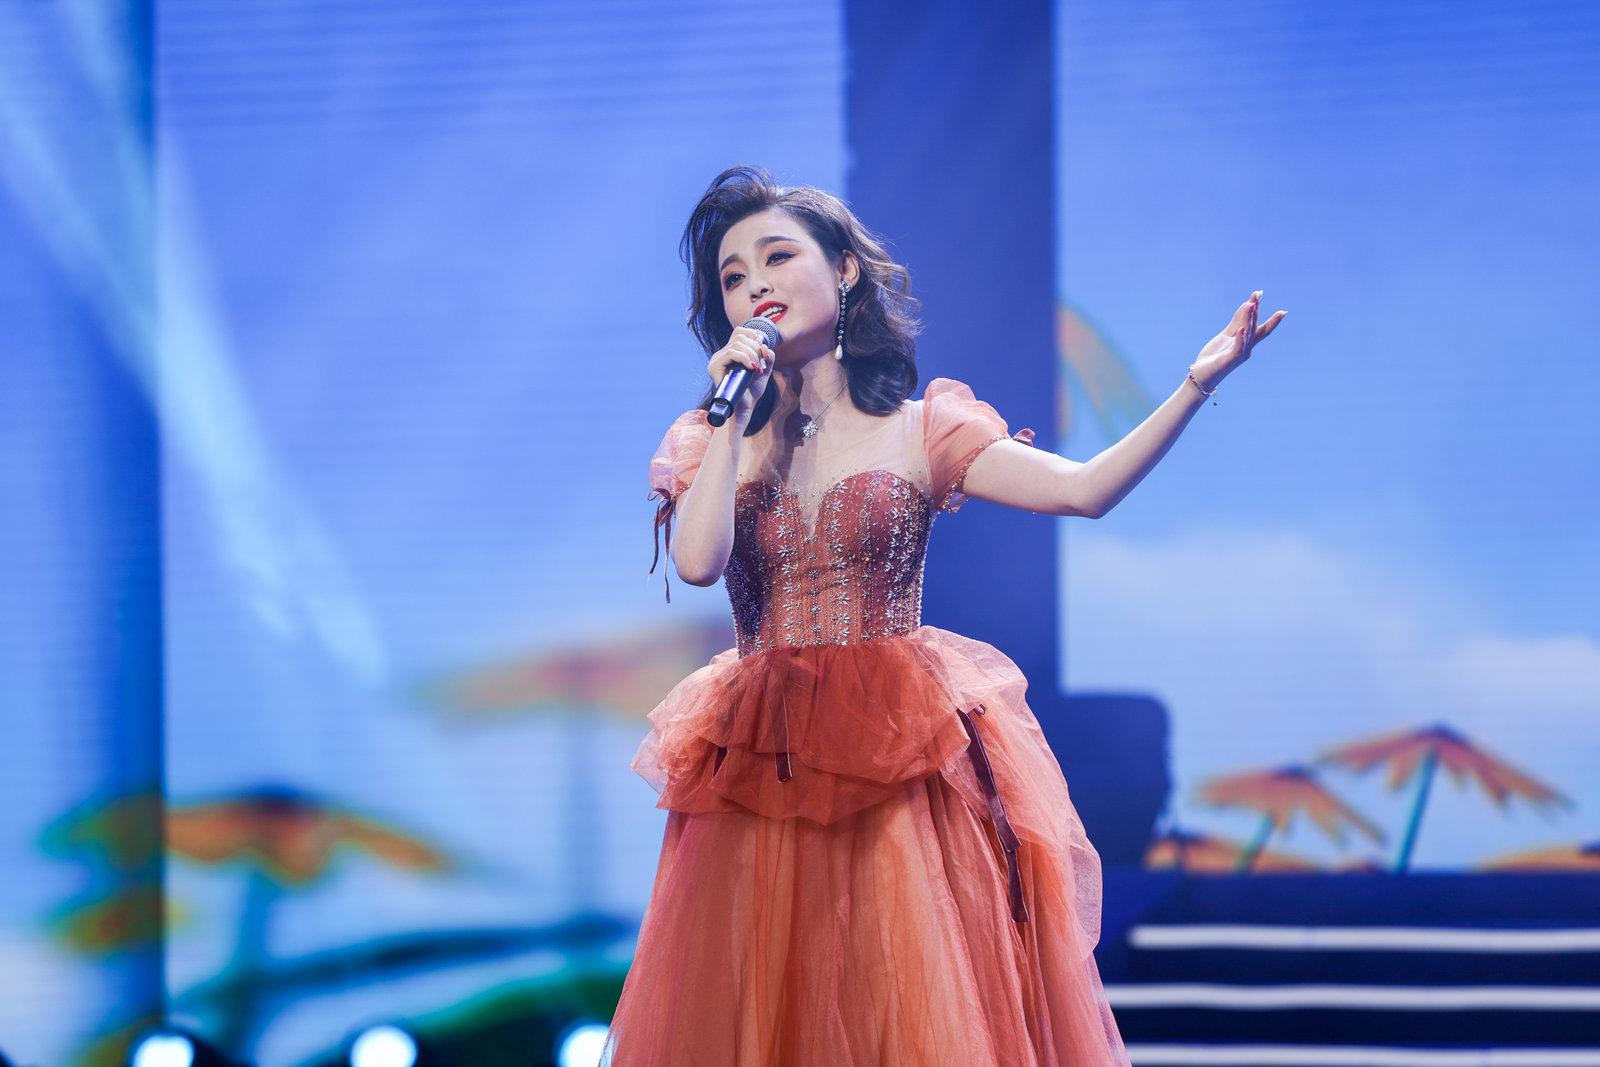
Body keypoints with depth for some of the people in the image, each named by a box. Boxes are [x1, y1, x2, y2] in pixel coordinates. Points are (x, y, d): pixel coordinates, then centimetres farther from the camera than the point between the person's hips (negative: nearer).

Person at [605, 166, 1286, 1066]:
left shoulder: (920, 430, 5)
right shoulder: (713, 443, 9)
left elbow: (1083, 489, -7)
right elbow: (697, 561, -12)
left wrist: (1196, 386, -18)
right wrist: (736, 416, -6)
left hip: (904, 773, -1)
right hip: (764, 777, 1)